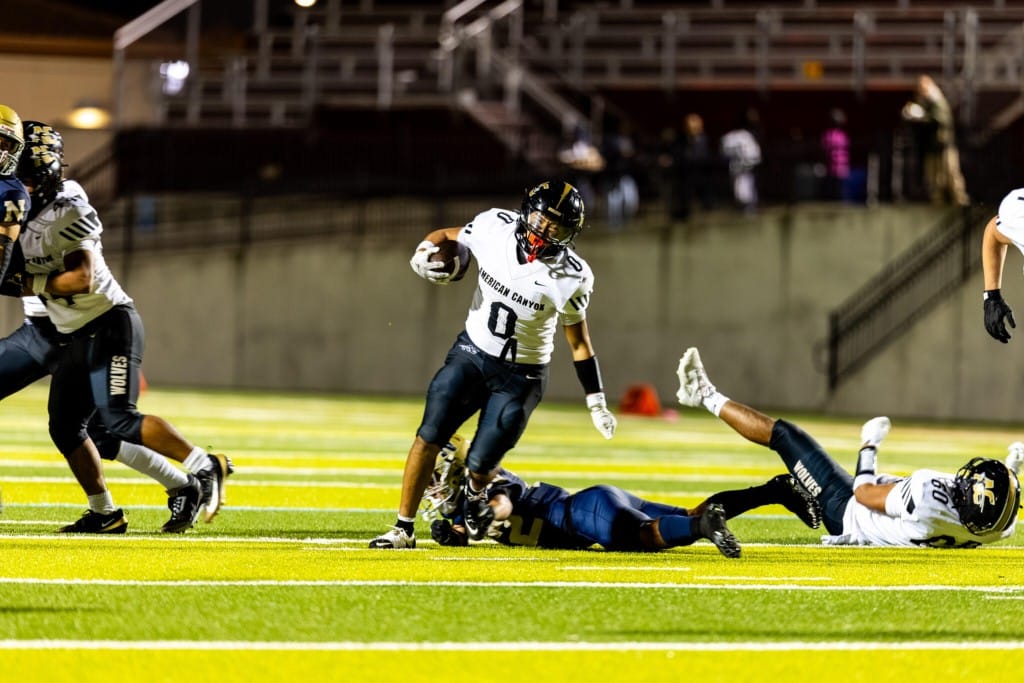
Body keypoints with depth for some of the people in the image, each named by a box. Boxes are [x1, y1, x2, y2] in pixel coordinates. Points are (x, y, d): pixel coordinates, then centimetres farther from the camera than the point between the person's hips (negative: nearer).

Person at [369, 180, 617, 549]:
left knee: (481, 464, -6)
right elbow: (445, 236, 5)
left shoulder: (570, 277, -18)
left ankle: (475, 492, 32)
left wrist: (596, 401, -1)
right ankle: (404, 528, 3)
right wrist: (422, 254, -18)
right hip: (471, 352, 2)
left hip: (520, 376, -2)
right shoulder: (495, 227, -13)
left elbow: (578, 340, -4)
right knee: (429, 437, -8)